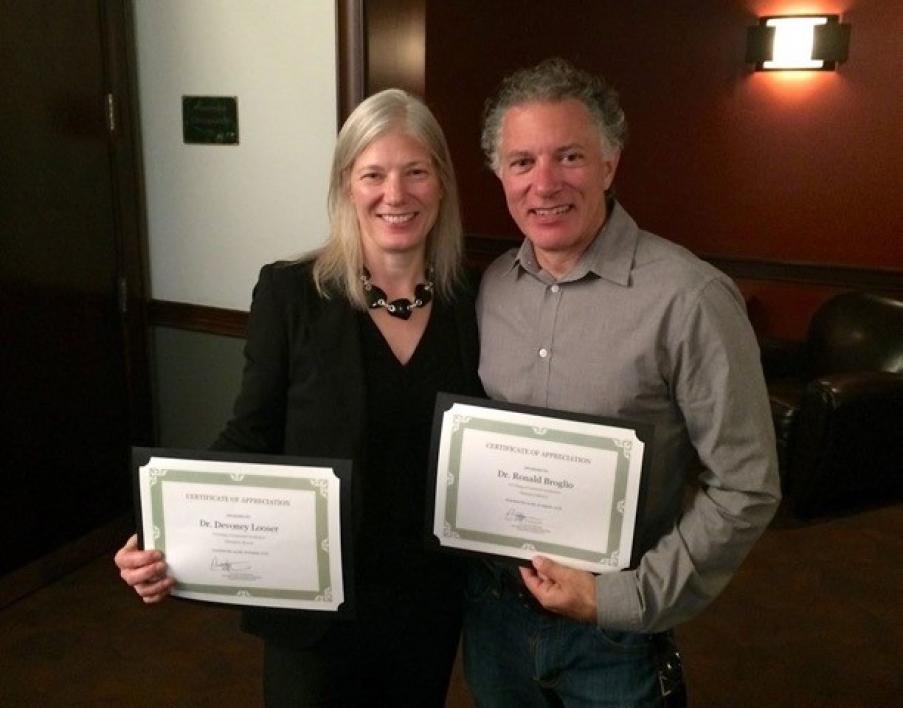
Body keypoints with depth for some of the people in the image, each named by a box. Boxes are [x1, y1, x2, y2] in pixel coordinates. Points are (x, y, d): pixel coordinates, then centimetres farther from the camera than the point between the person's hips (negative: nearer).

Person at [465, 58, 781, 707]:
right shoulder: (493, 286, -2)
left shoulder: (690, 299, -21)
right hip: (490, 606, 5)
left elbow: (746, 490, -16)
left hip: (614, 633, -5)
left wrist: (626, 598, -16)